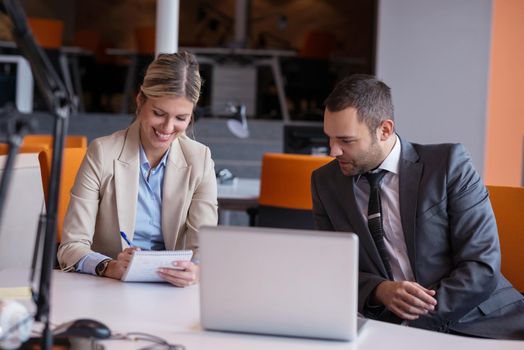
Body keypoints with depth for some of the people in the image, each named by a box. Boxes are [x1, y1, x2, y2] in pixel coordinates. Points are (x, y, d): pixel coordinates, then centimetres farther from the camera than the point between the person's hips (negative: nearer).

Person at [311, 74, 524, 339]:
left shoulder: (448, 163, -3)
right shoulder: (325, 182, 8)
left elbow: (482, 267, -6)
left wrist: (419, 314, -15)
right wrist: (379, 291, -12)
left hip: (478, 324, -1)